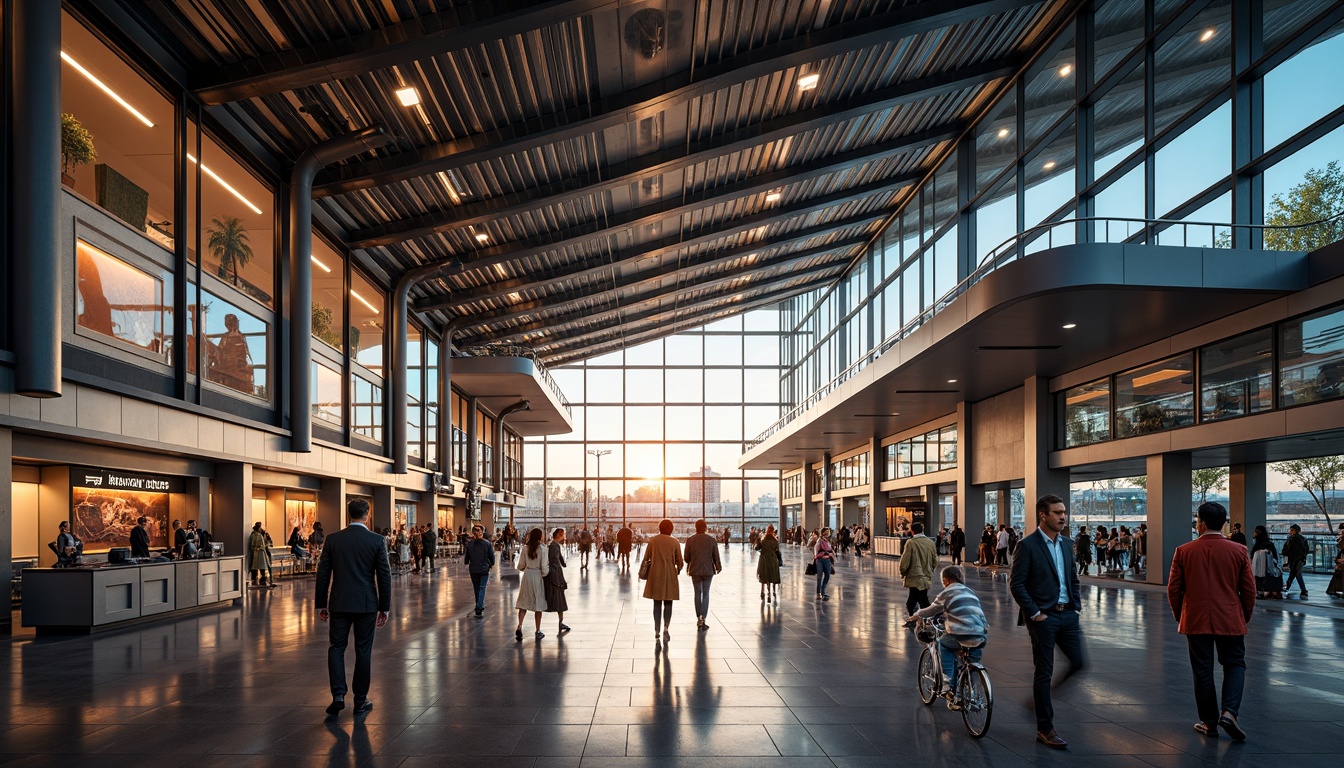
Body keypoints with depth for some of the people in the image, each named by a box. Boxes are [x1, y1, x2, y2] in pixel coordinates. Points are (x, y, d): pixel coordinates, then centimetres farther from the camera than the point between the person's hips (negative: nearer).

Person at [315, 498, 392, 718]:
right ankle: (360, 702, 14)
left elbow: (323, 574, 1)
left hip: (339, 603, 1)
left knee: (336, 648, 13)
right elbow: (384, 576, -5)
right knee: (363, 651, 8)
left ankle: (338, 695, -1)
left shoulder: (332, 539, -1)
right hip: (366, 604, -1)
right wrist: (385, 607, 4)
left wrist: (321, 604, 10)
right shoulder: (376, 540, -6)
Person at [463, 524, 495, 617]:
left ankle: (479, 607, 26)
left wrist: (467, 564, 22)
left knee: (476, 588, 16)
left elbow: (466, 556, 3)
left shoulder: (469, 544, -6)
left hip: (473, 569, 2)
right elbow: (491, 556, -5)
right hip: (484, 569, -2)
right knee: (482, 588, 0)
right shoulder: (487, 543, -11)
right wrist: (492, 564, 13)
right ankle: (479, 607, -13)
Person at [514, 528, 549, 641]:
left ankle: (519, 627, -10)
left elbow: (520, 566, 1)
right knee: (538, 604, 9)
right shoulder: (543, 549, -13)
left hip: (527, 576, 2)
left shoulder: (524, 548, -4)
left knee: (523, 603, 7)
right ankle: (538, 631, 15)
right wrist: (544, 575, 8)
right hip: (538, 576, -2)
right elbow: (544, 567, -12)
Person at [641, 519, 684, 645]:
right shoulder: (674, 542, -3)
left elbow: (646, 558, 0)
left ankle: (657, 632, 8)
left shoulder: (652, 540, -2)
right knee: (668, 603, 9)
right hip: (670, 575, -1)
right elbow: (679, 561, 0)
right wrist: (678, 570, 20)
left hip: (655, 575, 1)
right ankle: (666, 627, -8)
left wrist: (641, 571, 16)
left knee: (657, 603, 9)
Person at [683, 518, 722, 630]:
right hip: (708, 570, 0)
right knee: (706, 594, 8)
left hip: (695, 571, 0)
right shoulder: (712, 540, -7)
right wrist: (718, 567, 15)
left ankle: (699, 619, 9)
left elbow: (686, 558, -2)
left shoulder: (690, 540, -7)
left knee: (697, 594, 12)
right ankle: (703, 619, 2)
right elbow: (716, 557, -2)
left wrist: (689, 566, 19)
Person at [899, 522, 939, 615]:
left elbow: (905, 562, -11)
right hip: (927, 578, 5)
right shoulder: (931, 542, 2)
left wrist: (903, 574, 6)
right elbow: (935, 561, 9)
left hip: (915, 578, -5)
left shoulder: (911, 543, -13)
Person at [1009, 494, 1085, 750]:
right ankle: (1045, 729, 12)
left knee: (1079, 663, 5)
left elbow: (1073, 579, 19)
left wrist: (1076, 605, 7)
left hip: (1067, 614, 7)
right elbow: (1016, 584, -13)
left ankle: (1043, 699, 28)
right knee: (1044, 672, 2)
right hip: (1043, 617, -7)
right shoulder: (1028, 545, -11)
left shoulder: (1066, 544, 10)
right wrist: (1034, 613, -14)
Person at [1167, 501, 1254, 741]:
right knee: (1234, 665, 14)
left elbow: (1173, 589, -2)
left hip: (1195, 621, 0)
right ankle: (1229, 712, -5)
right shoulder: (1239, 551, -4)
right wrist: (1245, 618, 15)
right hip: (1230, 622, 0)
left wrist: (1179, 617, 13)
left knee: (1203, 671, 9)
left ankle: (1209, 723, 14)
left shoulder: (1183, 551, -5)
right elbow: (1249, 590, 0)